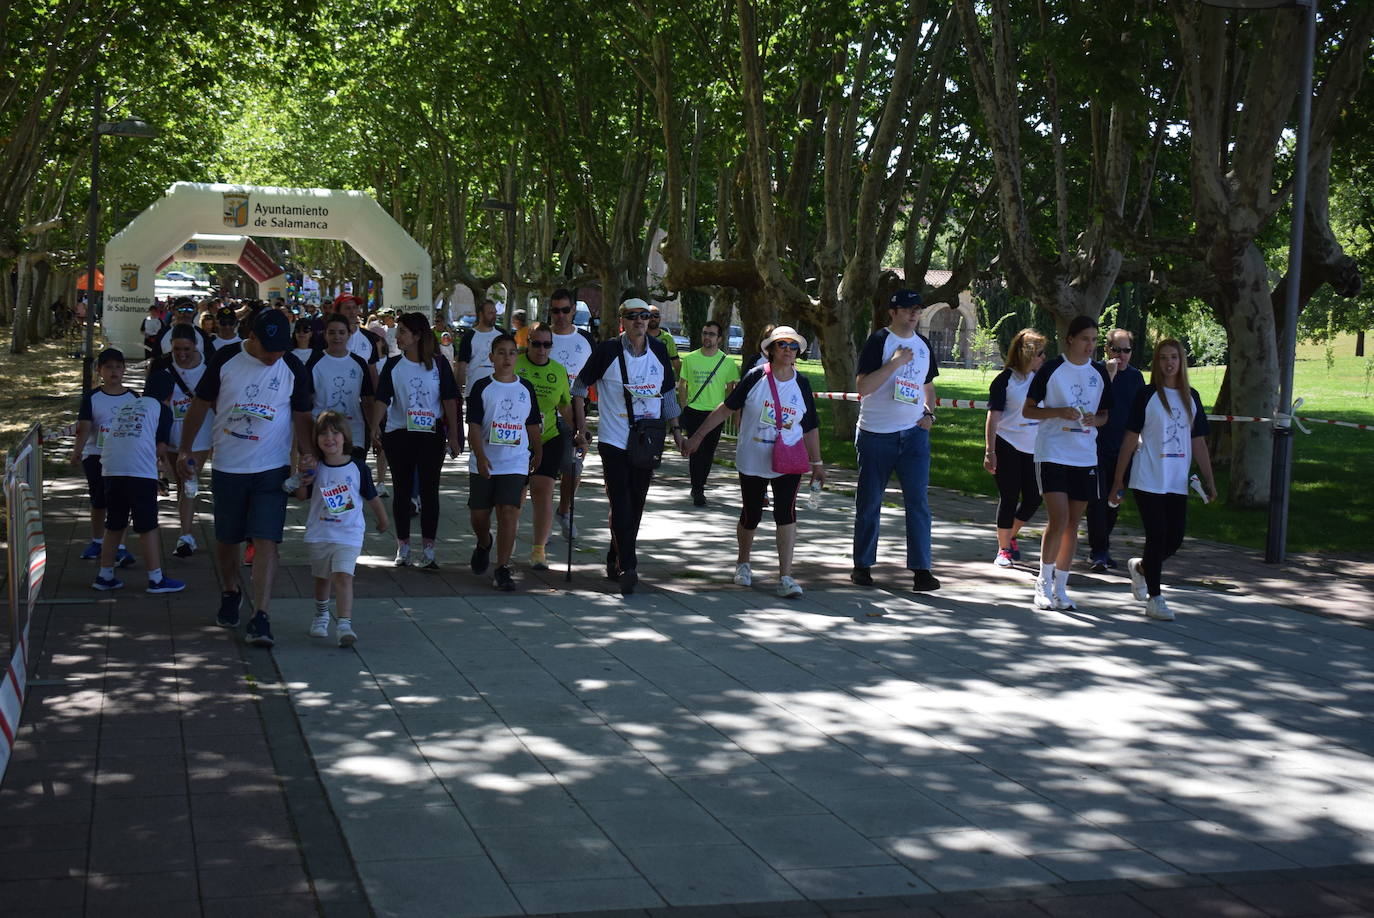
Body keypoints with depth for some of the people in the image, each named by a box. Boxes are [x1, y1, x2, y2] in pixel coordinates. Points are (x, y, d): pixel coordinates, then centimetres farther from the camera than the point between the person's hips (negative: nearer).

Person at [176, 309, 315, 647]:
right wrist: (185, 449, 5)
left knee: (266, 540, -11)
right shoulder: (226, 359, -4)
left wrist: (307, 454, -9)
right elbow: (201, 404, 6)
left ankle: (260, 616, -12)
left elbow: (302, 417, 7)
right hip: (227, 466, 1)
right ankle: (230, 592, 40)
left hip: (272, 468, -1)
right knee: (226, 539, 13)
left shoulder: (293, 369, -2)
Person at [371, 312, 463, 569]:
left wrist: (454, 435, -1)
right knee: (402, 490, 7)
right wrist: (375, 427, -20)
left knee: (429, 490, -1)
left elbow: (449, 400, 2)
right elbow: (382, 399, -5)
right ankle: (403, 546, 17)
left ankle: (428, 549, 5)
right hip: (399, 435, 1)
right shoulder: (393, 365, 2)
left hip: (431, 435, -1)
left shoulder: (438, 365, 0)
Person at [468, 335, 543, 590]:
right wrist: (480, 456, -17)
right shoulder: (482, 387, -1)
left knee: (509, 513, -12)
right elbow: (473, 426, -6)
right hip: (484, 464, 0)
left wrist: (538, 456, 16)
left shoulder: (526, 388, 7)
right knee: (478, 515, 9)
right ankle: (484, 544, 42)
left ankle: (502, 569, -8)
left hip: (515, 464, 0)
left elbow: (533, 426, 15)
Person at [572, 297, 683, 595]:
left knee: (635, 506, 10)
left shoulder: (659, 351, 5)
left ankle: (615, 561, 25)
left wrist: (675, 429, 11)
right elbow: (580, 388, 2)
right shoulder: (608, 351, -7)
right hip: (614, 441, -4)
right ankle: (627, 567, -15)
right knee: (621, 505, -12)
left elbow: (668, 393, 17)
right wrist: (582, 431, -2)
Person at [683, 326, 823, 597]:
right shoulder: (756, 377, -4)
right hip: (753, 461, -1)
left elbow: (810, 427, 10)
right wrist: (698, 436, -1)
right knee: (750, 515, 10)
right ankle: (743, 563, 36)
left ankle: (785, 577, -13)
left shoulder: (801, 384, 3)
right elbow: (726, 408, 0)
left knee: (786, 513, -12)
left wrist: (816, 463, 11)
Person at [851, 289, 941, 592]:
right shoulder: (879, 341, -7)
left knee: (918, 501, -4)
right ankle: (862, 565, 17)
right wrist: (895, 362, -20)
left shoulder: (923, 344, 11)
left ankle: (921, 569, -3)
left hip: (914, 433, 4)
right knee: (869, 502, 6)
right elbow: (862, 387, -16)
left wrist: (929, 412, 7)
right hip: (876, 434, -4)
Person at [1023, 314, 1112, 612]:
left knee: (1073, 523, 7)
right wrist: (1060, 412, -16)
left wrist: (1095, 420, -6)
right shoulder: (1052, 369, -4)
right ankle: (1044, 582, 0)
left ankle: (1060, 588, 16)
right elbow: (1027, 410, -2)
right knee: (1059, 520, -14)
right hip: (1052, 454, -5)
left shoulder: (1100, 373, 8)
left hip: (1085, 458, 5)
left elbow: (1104, 414, 18)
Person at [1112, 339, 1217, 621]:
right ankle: (1154, 598, 6)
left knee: (1175, 538, 4)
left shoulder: (1191, 397, 9)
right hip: (1148, 479, -4)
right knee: (1157, 536, -5)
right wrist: (1118, 479, -4)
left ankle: (1140, 567, 32)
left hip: (1177, 482, 5)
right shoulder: (1147, 395, -3)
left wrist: (1209, 481, 7)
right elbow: (1130, 438, -3)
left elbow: (1198, 442, 12)